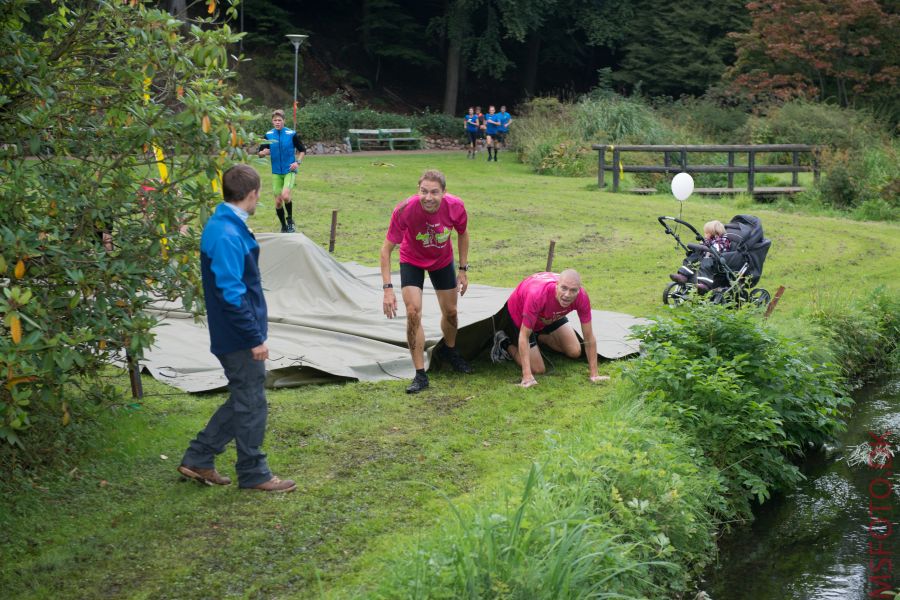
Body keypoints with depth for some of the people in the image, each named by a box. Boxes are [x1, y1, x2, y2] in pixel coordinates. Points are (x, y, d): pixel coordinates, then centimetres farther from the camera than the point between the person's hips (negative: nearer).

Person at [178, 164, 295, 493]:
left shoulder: (221, 225, 10)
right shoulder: (228, 236, -22)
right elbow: (231, 293, -25)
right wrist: (255, 338, -20)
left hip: (233, 337, 10)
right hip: (240, 338, -10)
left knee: (243, 401, 19)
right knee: (251, 404, 4)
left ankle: (198, 459, 25)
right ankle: (253, 474, 18)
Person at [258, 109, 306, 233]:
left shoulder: (292, 134, -7)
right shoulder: (268, 135, 0)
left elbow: (302, 150, 3)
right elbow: (260, 153, 6)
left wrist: (298, 162, -13)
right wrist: (263, 153, -18)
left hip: (289, 171, -3)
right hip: (276, 172, 3)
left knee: (285, 195, -24)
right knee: (278, 201, 5)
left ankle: (290, 219, 1)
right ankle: (284, 226, 23)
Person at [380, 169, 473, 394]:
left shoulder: (455, 207, -29)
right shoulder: (404, 210, -36)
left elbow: (462, 234, -5)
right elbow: (386, 249, -28)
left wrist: (463, 270, -3)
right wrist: (388, 288, -34)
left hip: (443, 261, 3)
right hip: (412, 261, -2)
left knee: (450, 311, 13)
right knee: (413, 313, -17)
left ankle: (449, 351, 46)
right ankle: (420, 375, -8)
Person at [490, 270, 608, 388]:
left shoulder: (582, 297, -34)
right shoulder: (537, 295, -46)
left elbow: (589, 337, -22)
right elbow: (524, 336, -38)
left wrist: (593, 374, -20)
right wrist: (527, 376, -42)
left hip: (552, 314, 5)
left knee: (575, 352, 4)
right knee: (538, 369, -7)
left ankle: (539, 336, 25)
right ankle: (505, 344, 17)